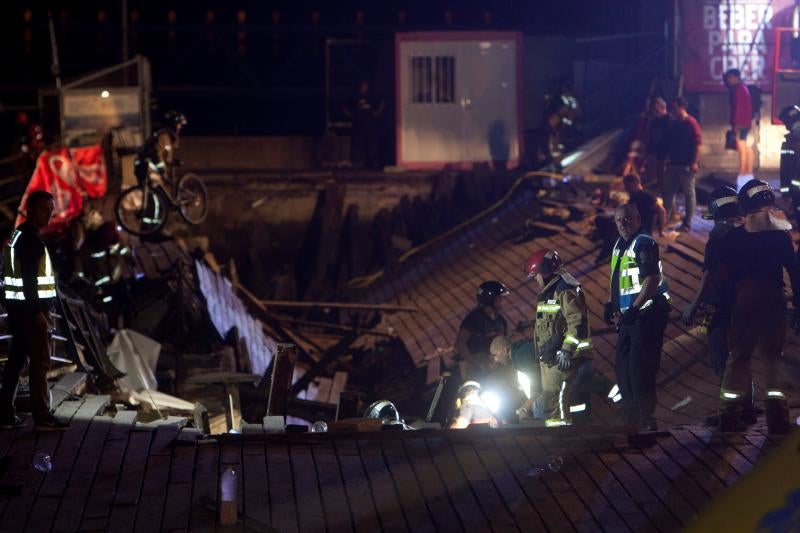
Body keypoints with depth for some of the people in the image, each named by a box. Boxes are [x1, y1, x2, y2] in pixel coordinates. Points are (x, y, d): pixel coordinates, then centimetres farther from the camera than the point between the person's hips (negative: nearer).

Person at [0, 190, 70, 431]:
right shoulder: (30, 238, -13)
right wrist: (37, 312, -23)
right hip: (29, 309, -10)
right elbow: (29, 279, -21)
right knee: (40, 361, -8)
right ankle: (42, 417, -8)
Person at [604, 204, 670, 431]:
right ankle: (632, 415, 25)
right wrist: (611, 304, 17)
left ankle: (646, 420, -7)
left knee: (639, 367, -11)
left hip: (646, 314, -10)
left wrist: (633, 309, -25)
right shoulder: (619, 245, 15)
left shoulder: (644, 244, -14)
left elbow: (652, 280, -23)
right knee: (622, 365, 15)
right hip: (628, 316, 10)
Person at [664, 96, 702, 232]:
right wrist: (668, 158, 12)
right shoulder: (674, 124, 11)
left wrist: (695, 162, -19)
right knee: (668, 191, 9)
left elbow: (698, 143, -15)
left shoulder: (691, 123, -11)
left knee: (689, 194, 2)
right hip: (674, 163, 8)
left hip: (687, 165, -8)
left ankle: (687, 223, 6)